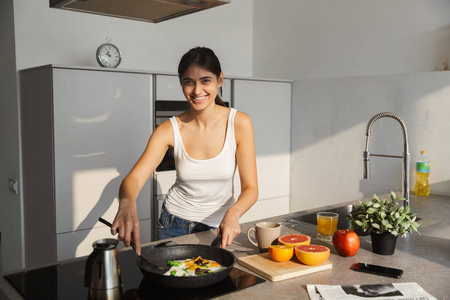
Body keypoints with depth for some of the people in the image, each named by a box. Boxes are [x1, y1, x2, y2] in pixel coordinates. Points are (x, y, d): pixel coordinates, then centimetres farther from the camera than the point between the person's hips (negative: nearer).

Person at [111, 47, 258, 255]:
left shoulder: (239, 123, -17)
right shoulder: (170, 129, -15)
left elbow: (250, 188, -15)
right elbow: (134, 178, -23)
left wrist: (233, 212, -36)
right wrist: (127, 203, -46)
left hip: (219, 227, 0)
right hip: (175, 224, 1)